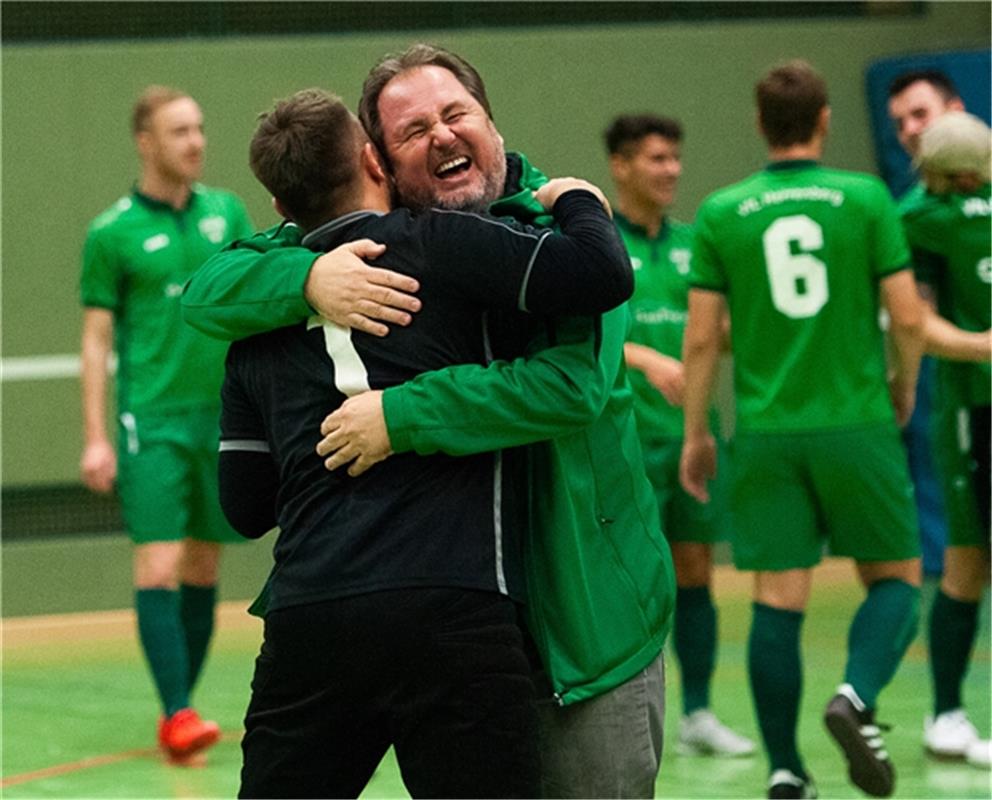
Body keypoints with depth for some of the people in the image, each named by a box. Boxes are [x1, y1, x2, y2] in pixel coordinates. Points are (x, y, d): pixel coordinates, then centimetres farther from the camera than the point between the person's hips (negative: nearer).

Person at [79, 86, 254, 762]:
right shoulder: (112, 233, -3)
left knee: (203, 568, 7)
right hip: (151, 420, -4)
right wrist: (96, 439, -6)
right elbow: (97, 338, -1)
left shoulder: (226, 210, 8)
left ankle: (179, 712, 15)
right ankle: (177, 714, -15)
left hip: (220, 414, 5)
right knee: (159, 565, -12)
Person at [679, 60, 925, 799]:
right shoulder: (866, 198, -3)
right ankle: (857, 695, -16)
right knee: (896, 577, 10)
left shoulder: (721, 214, 2)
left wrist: (697, 432, 12)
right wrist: (903, 388, 14)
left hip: (764, 431, 2)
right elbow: (908, 317, -5)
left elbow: (702, 336, 2)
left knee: (778, 601, 4)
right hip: (856, 425, -2)